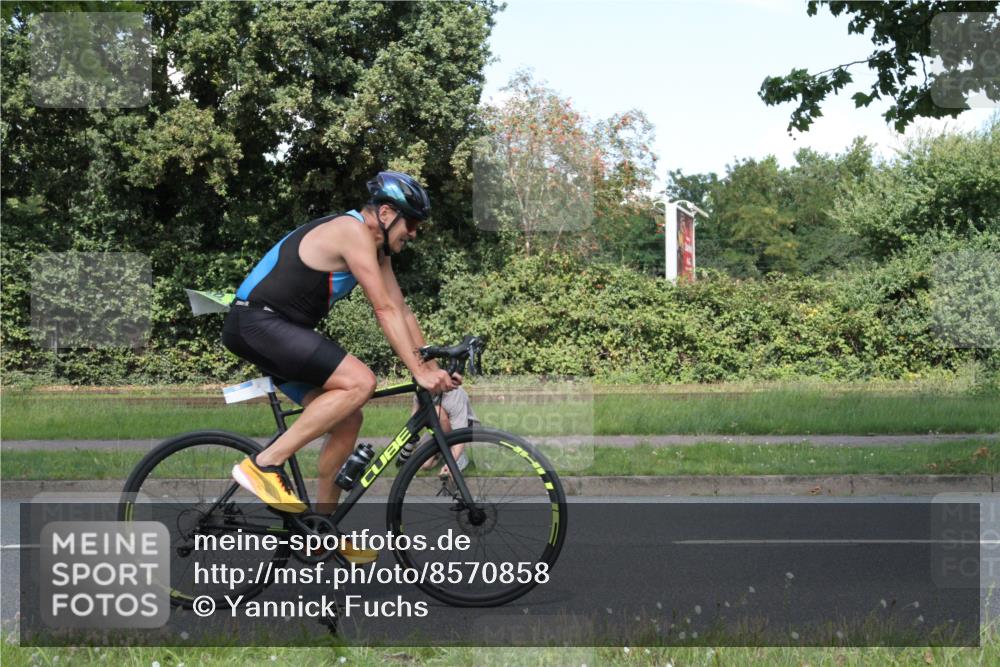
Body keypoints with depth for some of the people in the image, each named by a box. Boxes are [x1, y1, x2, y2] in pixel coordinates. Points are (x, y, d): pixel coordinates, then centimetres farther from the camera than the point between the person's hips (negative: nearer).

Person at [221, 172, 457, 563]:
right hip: (257, 321, -10)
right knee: (359, 382, -23)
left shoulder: (377, 248, 16)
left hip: (281, 331, 10)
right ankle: (265, 464, -21)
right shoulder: (353, 231, -15)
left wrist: (433, 368, 10)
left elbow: (402, 312, 17)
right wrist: (418, 371, -21)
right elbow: (385, 310, -20)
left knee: (347, 420, 6)